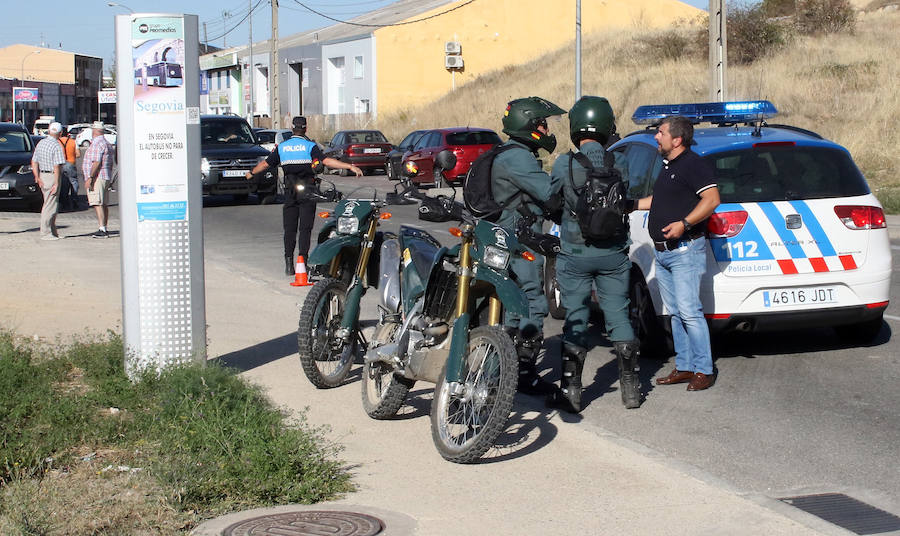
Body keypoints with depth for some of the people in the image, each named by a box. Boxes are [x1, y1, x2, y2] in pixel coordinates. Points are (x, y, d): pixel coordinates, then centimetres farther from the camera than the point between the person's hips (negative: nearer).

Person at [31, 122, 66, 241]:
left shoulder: (41, 143, 9)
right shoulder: (57, 146, -15)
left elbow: (34, 162, 9)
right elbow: (57, 167, -19)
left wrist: (37, 177, 6)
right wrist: (56, 183, -17)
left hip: (42, 176, 8)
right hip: (52, 177, -8)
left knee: (48, 204, 16)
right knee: (50, 206, -3)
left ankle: (53, 231, 21)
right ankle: (45, 233, -1)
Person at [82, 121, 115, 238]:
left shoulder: (97, 143, -13)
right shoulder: (106, 143, 20)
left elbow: (97, 163, -21)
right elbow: (110, 164, 23)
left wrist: (90, 178, -22)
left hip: (97, 178, -11)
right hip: (105, 178, 11)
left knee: (98, 204, -15)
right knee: (104, 204, 12)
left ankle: (102, 230, -21)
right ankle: (104, 228, 16)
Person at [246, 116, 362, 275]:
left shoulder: (281, 147, 7)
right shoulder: (310, 146, -4)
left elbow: (265, 164, 13)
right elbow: (326, 161, -17)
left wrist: (251, 173, 32)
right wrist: (350, 167, -18)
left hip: (290, 192, 3)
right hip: (307, 191, -3)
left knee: (289, 228, 7)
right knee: (305, 228, -1)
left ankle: (289, 262, 4)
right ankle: (302, 258, -10)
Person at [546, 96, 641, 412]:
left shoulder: (563, 165, -11)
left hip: (575, 254, -2)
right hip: (613, 253, 2)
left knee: (575, 320, 6)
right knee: (618, 316, 11)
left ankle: (570, 391, 8)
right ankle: (631, 386, 14)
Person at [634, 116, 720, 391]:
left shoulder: (693, 164, -11)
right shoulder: (667, 165, 18)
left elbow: (712, 199, -21)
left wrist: (684, 223, -29)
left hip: (685, 250, -10)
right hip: (663, 252, 10)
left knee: (689, 311, -11)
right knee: (675, 312, 11)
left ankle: (704, 370, -6)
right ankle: (684, 367, 17)